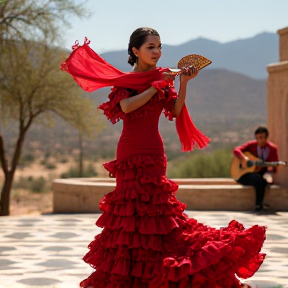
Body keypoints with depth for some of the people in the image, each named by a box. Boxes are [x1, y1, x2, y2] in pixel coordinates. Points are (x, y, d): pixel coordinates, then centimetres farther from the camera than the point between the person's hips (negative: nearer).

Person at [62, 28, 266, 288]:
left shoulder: (162, 77, 8)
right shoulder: (125, 80, 1)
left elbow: (176, 112, -3)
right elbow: (127, 106, -19)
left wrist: (183, 83, -12)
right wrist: (157, 86, -15)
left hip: (154, 152, 2)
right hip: (131, 152, -2)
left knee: (149, 210, 0)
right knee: (135, 210, -1)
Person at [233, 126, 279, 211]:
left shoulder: (273, 148, 1)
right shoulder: (251, 145, -1)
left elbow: (274, 167, -2)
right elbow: (236, 150, -8)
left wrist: (271, 168, -26)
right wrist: (243, 158, -26)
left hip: (262, 174, 2)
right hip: (246, 174, -2)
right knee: (260, 181, -35)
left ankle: (259, 205, -19)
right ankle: (259, 204, -15)